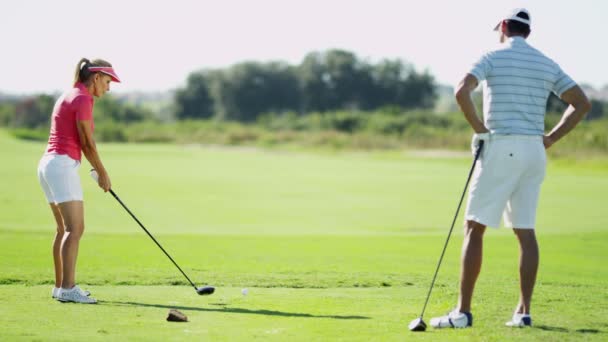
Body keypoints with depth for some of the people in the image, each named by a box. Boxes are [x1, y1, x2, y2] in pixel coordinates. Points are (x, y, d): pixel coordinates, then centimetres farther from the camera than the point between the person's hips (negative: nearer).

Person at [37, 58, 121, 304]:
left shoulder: (69, 96, 19)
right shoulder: (82, 100, -11)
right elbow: (87, 143, -10)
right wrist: (103, 173, 2)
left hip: (48, 164, 10)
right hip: (63, 166, -10)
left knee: (64, 229, 14)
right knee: (75, 229, -14)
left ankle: (60, 286, 17)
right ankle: (68, 288, -21)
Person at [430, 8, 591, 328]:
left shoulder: (494, 57, -3)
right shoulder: (547, 64, 12)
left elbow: (462, 91, -19)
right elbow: (582, 103, 9)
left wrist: (479, 129, -8)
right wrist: (550, 138, 9)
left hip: (500, 148, -5)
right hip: (534, 151, 5)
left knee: (475, 227, -1)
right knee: (525, 231, 9)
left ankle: (463, 311, -6)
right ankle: (523, 311, 5)